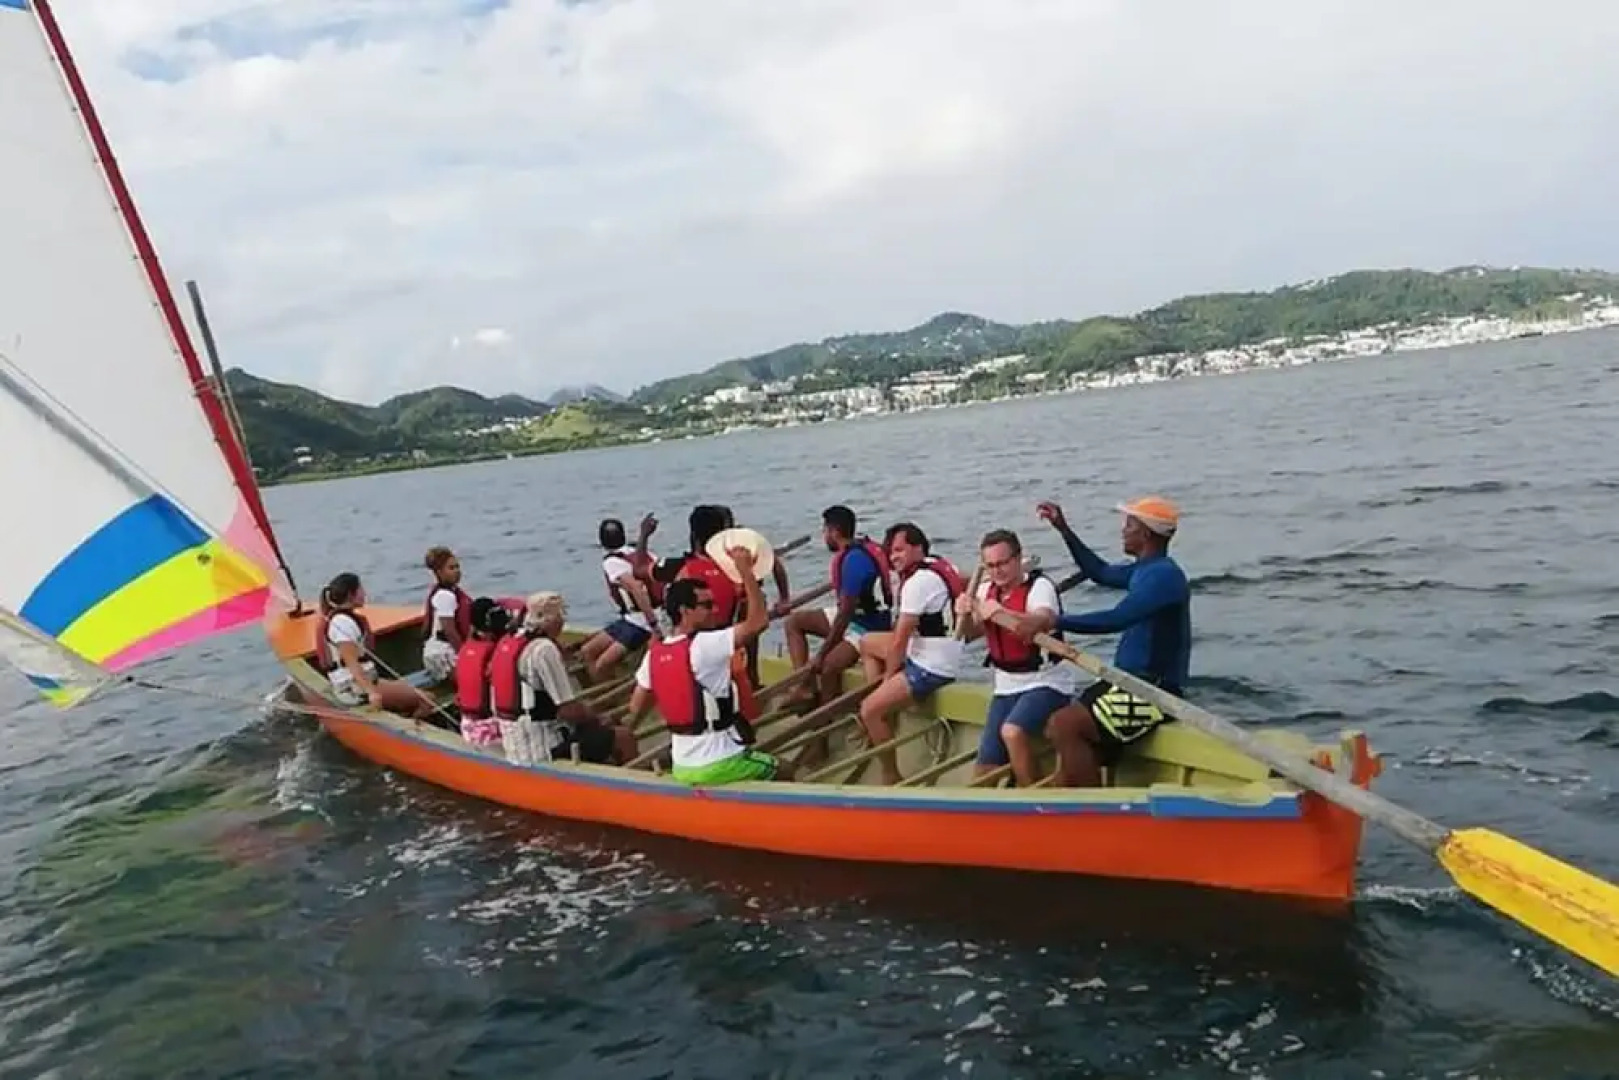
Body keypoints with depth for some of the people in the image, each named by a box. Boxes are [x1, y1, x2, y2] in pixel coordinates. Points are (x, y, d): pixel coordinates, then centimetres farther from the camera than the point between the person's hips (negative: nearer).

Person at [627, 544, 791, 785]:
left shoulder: (654, 654, 1)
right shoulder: (705, 645, -19)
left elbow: (635, 710, 8)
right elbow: (759, 621, -23)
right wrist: (745, 569, -18)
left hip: (681, 767, 7)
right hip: (719, 764, -7)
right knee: (784, 771, 15)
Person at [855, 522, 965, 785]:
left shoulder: (916, 582, -21)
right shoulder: (940, 564, 4)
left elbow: (898, 641, -18)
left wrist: (888, 676, -3)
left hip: (931, 669, -10)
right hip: (945, 653, 10)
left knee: (869, 710, -11)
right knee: (867, 643, 21)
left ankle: (891, 778, 2)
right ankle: (879, 714, 19)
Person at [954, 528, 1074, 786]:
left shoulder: (1039, 586, -15)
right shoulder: (986, 591, 5)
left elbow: (1044, 622, -36)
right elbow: (970, 635, 3)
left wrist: (1002, 613, -52)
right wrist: (964, 615, -19)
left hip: (1045, 683, -6)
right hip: (1005, 688, 7)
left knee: (1012, 732, -32)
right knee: (985, 771, 1)